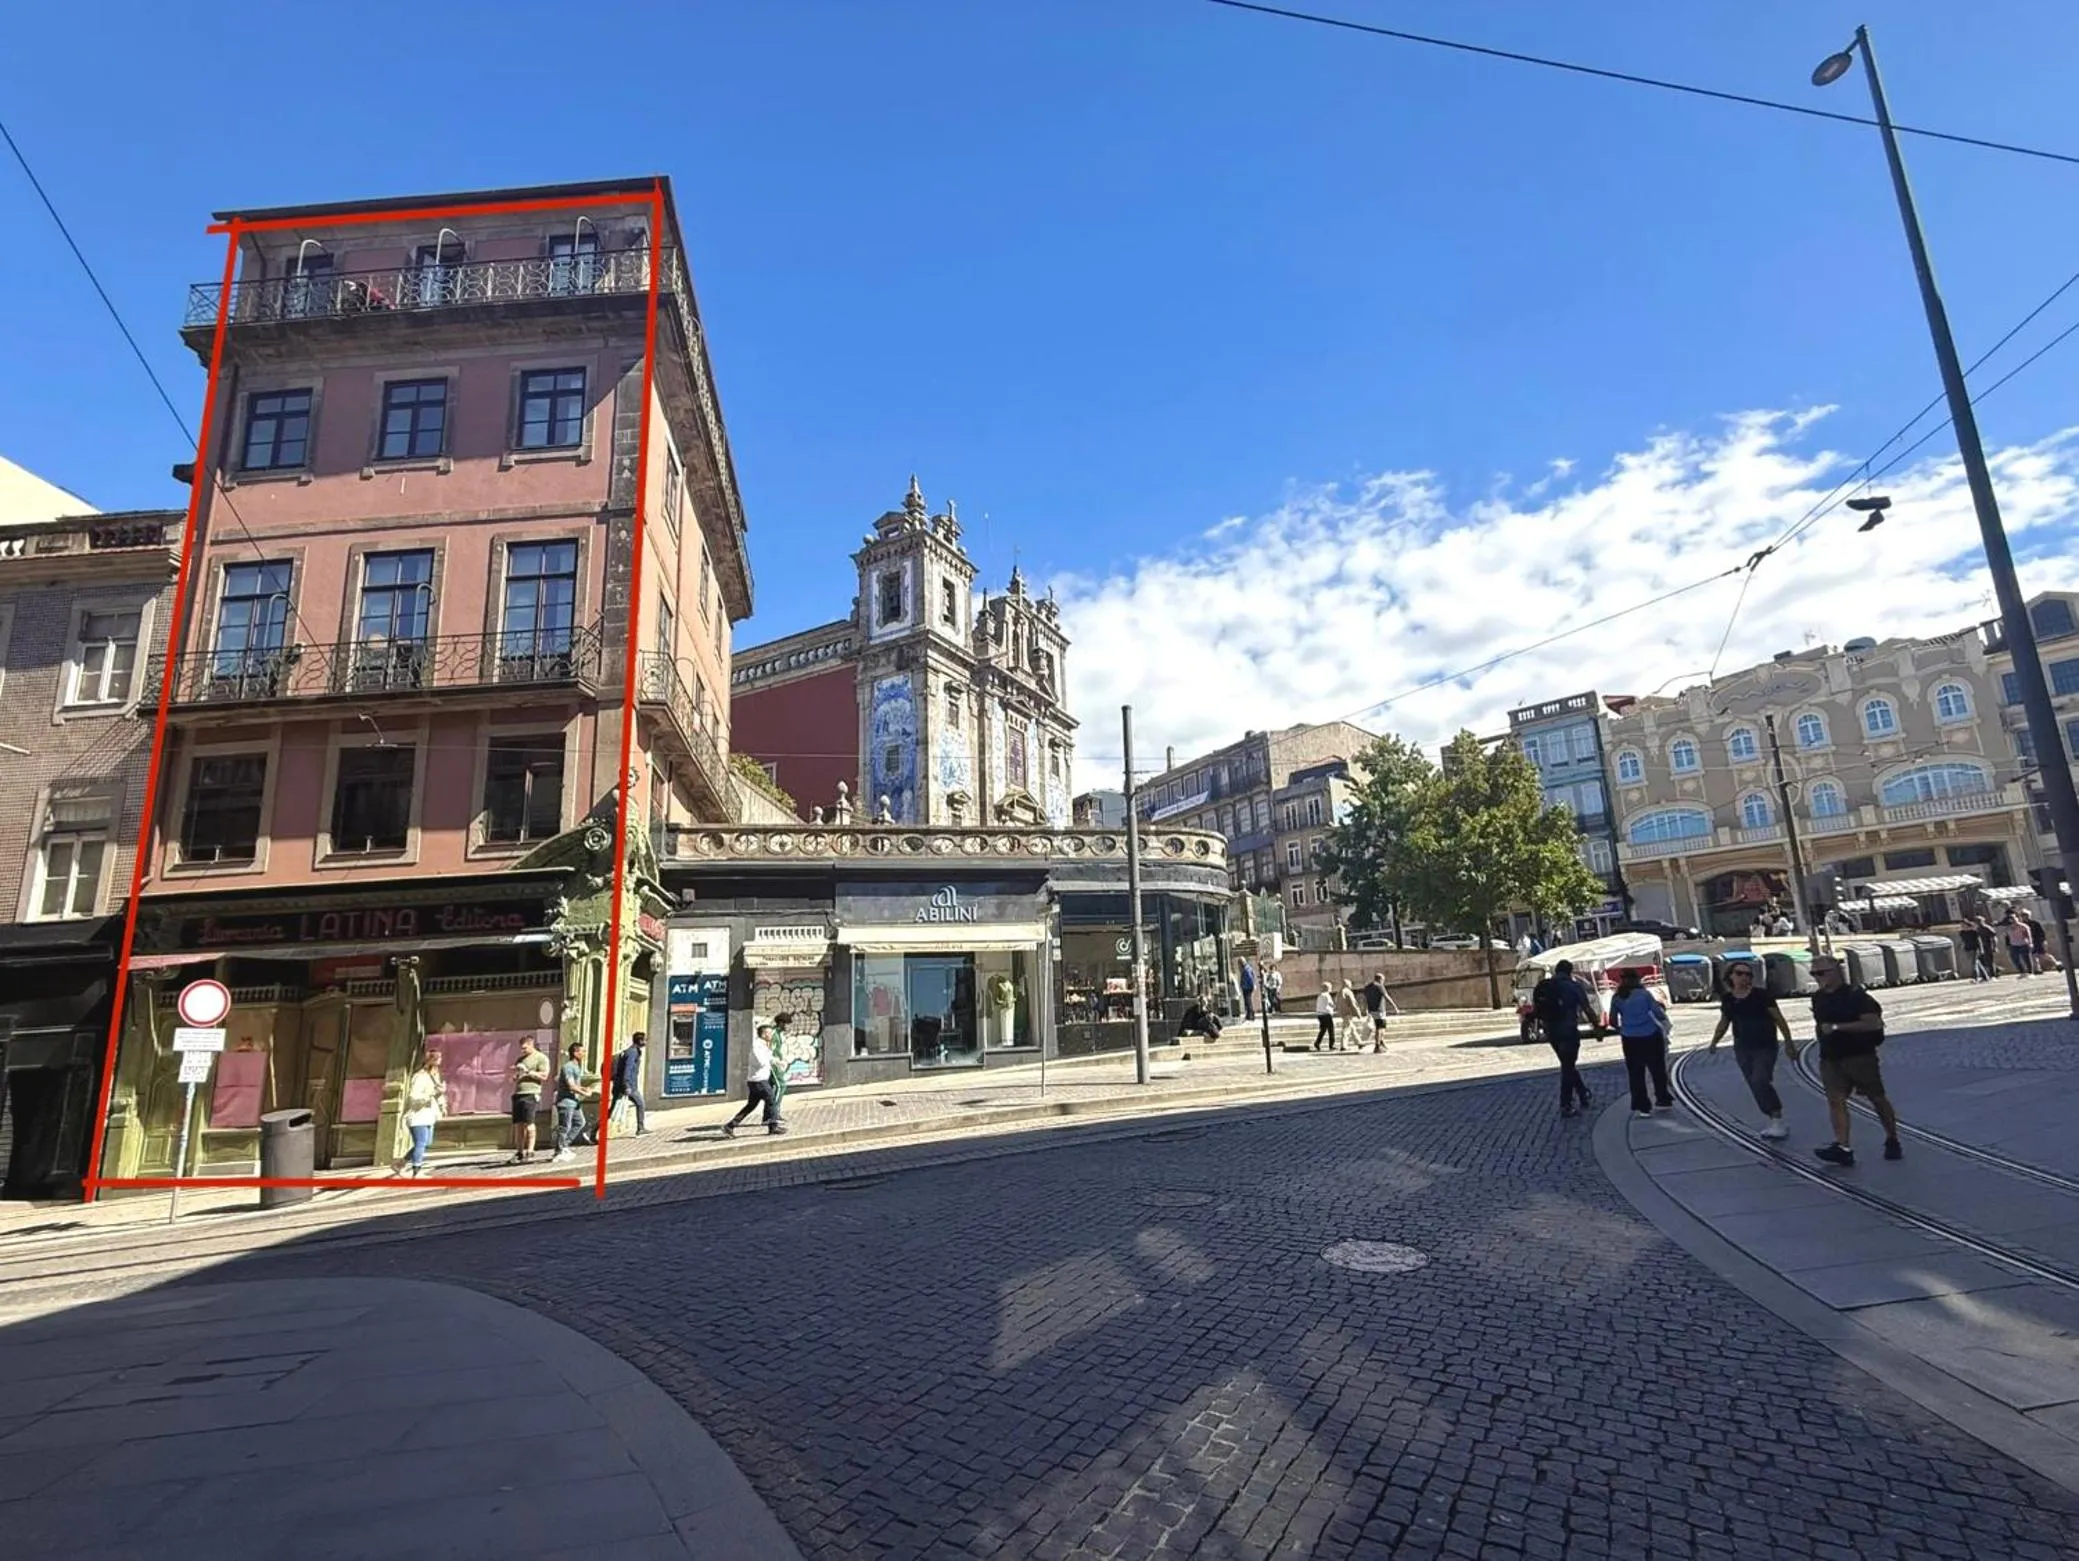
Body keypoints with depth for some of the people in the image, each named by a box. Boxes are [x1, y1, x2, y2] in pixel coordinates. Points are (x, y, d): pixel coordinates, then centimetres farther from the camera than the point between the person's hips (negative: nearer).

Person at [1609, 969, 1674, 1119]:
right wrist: (1661, 1007, 16)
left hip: (1630, 1039, 1)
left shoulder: (1617, 998, 2)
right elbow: (1659, 1014, -5)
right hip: (1650, 1036, -1)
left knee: (1636, 1074, 8)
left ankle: (1642, 1107, 9)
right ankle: (1663, 1100, 26)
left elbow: (1613, 1020, 4)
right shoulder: (1645, 993, -3)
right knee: (1658, 1071, 16)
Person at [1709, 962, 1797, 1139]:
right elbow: (1724, 1022, 16)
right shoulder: (1727, 999, 3)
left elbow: (1779, 1019, -4)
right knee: (1755, 1086, 7)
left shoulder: (1761, 995, -9)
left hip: (1765, 1046, -5)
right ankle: (1773, 1120, 19)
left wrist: (1788, 1042, -6)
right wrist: (1714, 1041, 9)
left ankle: (1778, 1121, -9)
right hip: (1742, 1048, 5)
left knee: (1760, 1082, -17)